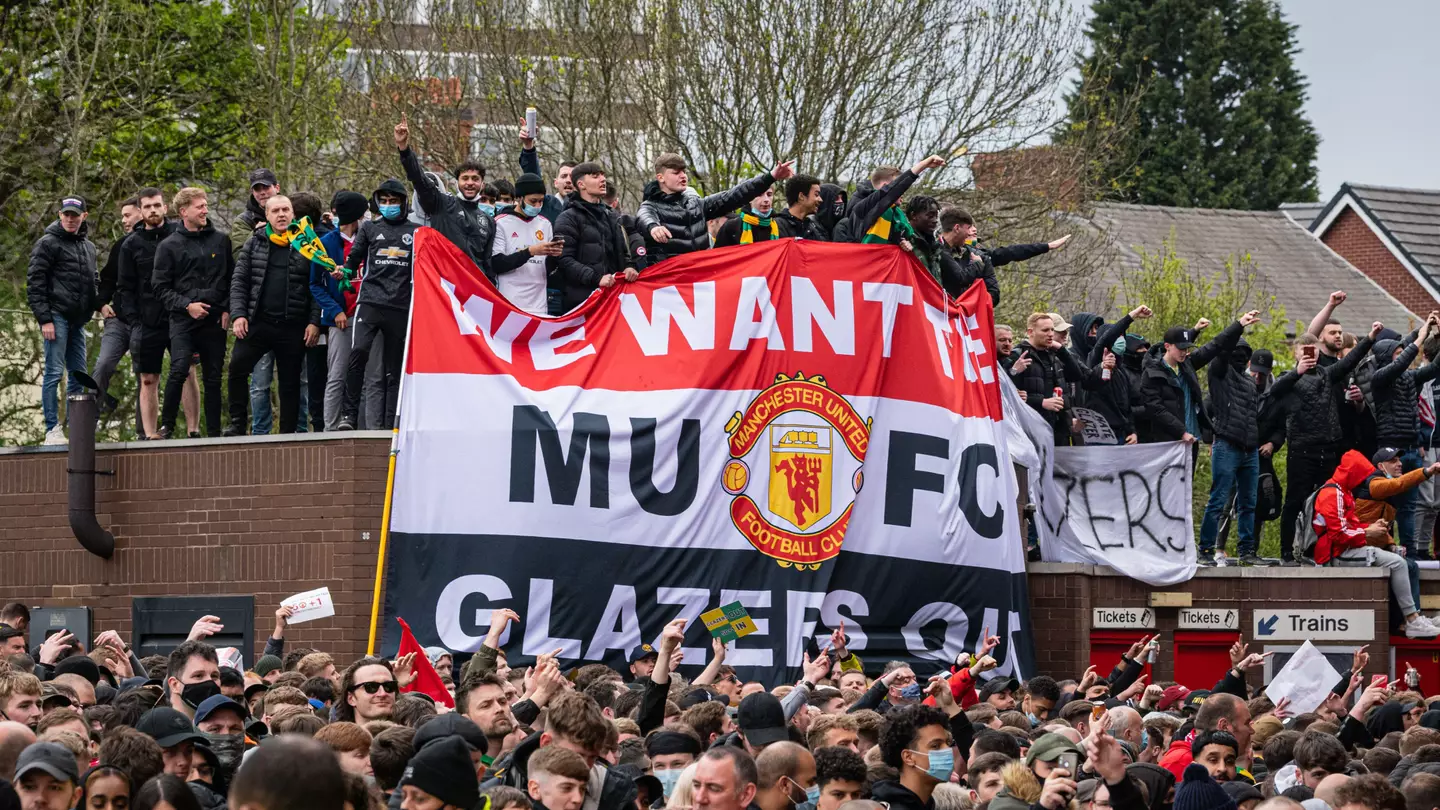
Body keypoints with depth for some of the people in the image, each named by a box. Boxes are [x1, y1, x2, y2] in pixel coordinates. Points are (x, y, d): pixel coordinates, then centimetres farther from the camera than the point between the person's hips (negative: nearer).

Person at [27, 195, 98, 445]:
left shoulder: (89, 247, 18)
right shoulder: (48, 244, -4)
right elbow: (35, 283, -8)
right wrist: (44, 319, -14)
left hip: (78, 320, 7)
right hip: (56, 316, -7)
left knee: (78, 375, 8)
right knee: (54, 372, -9)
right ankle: (52, 429, -9)